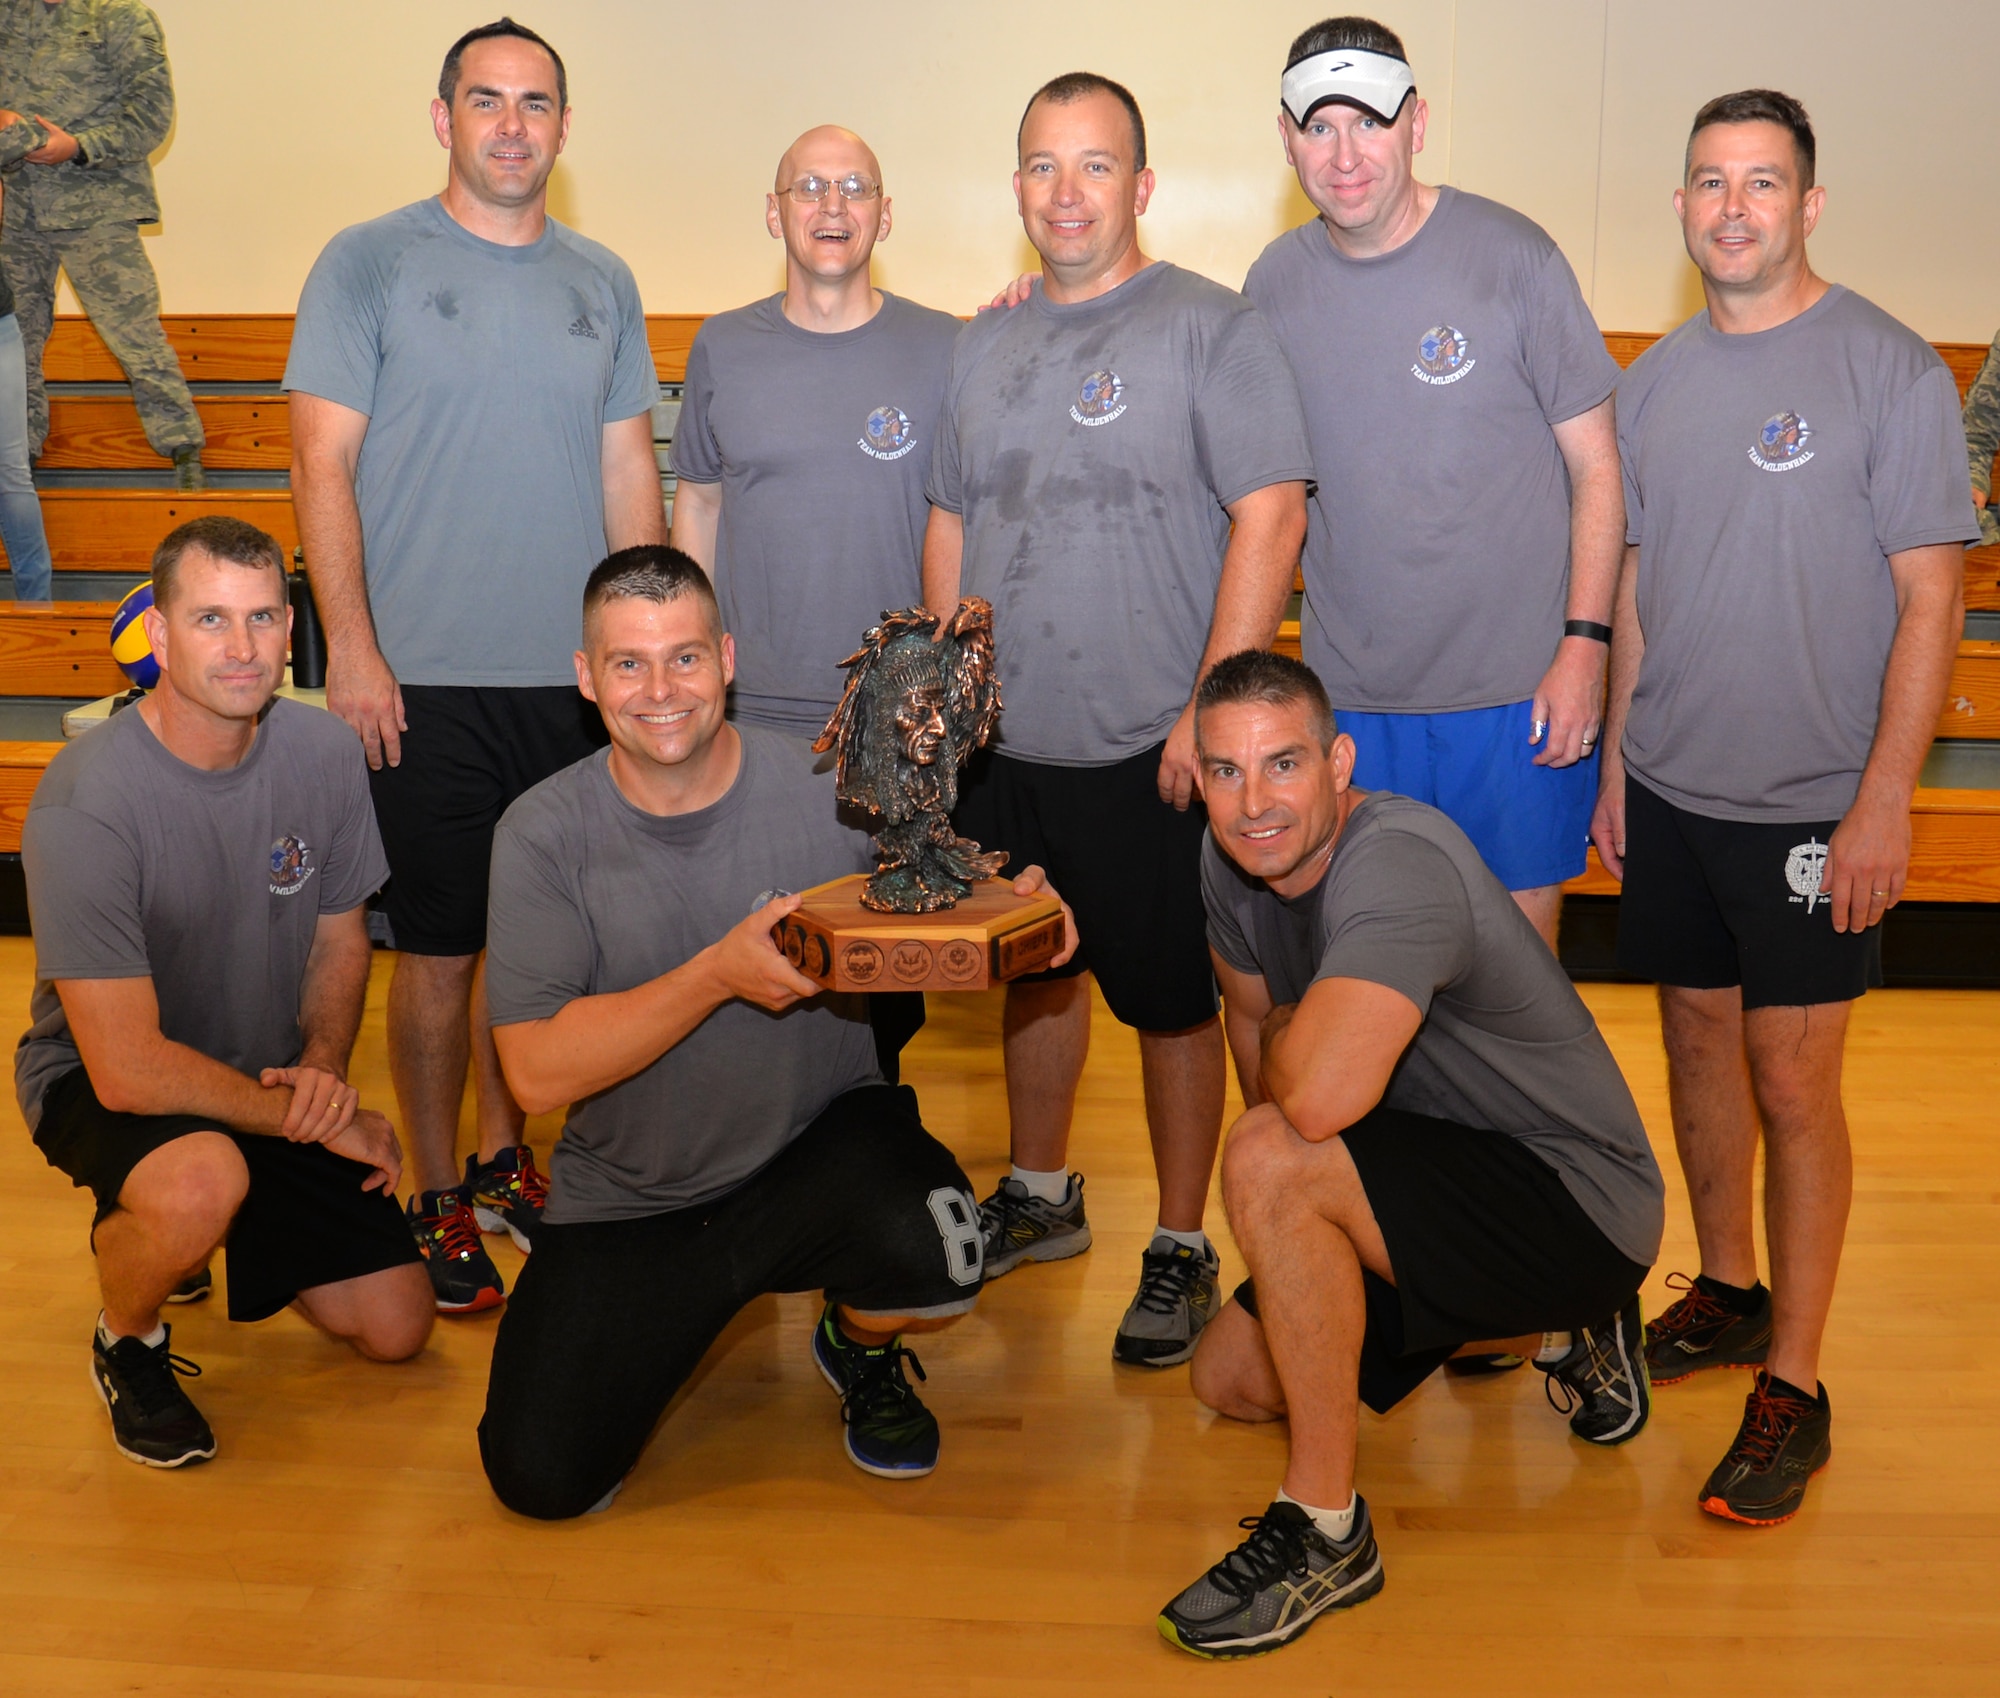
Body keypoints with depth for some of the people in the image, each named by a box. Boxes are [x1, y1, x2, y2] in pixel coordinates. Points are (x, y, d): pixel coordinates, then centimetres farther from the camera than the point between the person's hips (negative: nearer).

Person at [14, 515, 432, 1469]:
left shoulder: (323, 754, -11)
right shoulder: (85, 802, -27)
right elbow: (128, 1070, -27)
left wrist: (320, 1068, -13)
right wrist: (316, 1120, -19)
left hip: (271, 1081, 6)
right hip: (97, 1081, -5)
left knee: (396, 1329, 3)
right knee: (202, 1182, -40)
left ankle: (174, 1230, 29)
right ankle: (127, 1340, -3)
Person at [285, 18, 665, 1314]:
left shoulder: (603, 282, 11)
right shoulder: (371, 263, 0)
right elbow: (324, 462, -4)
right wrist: (351, 647, -11)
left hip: (575, 674, 4)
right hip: (425, 675, -3)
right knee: (440, 948, 2)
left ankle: (505, 1158, 30)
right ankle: (441, 1198, 17)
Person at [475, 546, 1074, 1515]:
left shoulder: (832, 788, -9)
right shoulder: (544, 834, -9)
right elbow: (536, 1073, -15)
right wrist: (719, 974, -27)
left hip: (822, 1143, 0)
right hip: (628, 1196, 1)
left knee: (935, 1257, -33)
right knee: (540, 1479, -10)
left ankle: (860, 1345, 7)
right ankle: (676, 1311, 23)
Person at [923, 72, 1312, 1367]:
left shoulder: (1211, 329, -7)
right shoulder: (986, 346, 13)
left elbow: (1270, 519, -13)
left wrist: (1209, 712, -17)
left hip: (1147, 748, -6)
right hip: (1003, 741, 6)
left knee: (1171, 998, 3)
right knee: (1038, 969, 19)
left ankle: (1182, 1249, 18)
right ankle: (1040, 1196, 37)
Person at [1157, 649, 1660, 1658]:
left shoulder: (1397, 864, -30)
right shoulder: (1233, 859, -3)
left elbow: (1318, 1099, -44)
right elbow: (1250, 1015, 16)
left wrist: (1286, 1033, -19)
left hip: (1580, 1205, -10)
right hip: (1459, 1179, 10)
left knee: (1267, 1162, -31)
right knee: (1231, 1380, 14)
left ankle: (1324, 1531, -17)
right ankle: (1556, 1335, 25)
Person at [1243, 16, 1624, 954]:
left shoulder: (1510, 254, -6)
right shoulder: (1275, 281, 4)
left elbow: (1597, 466, -3)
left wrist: (1584, 643, -10)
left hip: (1517, 690, -3)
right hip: (1348, 693, 3)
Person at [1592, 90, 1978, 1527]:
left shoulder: (1889, 371, -9)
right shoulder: (1656, 379, 8)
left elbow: (1930, 601, -10)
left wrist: (1883, 803, -15)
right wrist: (1614, 759, 12)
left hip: (1812, 803, -5)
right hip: (1670, 788, 5)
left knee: (1794, 1084, -2)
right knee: (1699, 1040, 15)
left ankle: (1794, 1387, 9)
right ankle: (1726, 1293, 34)